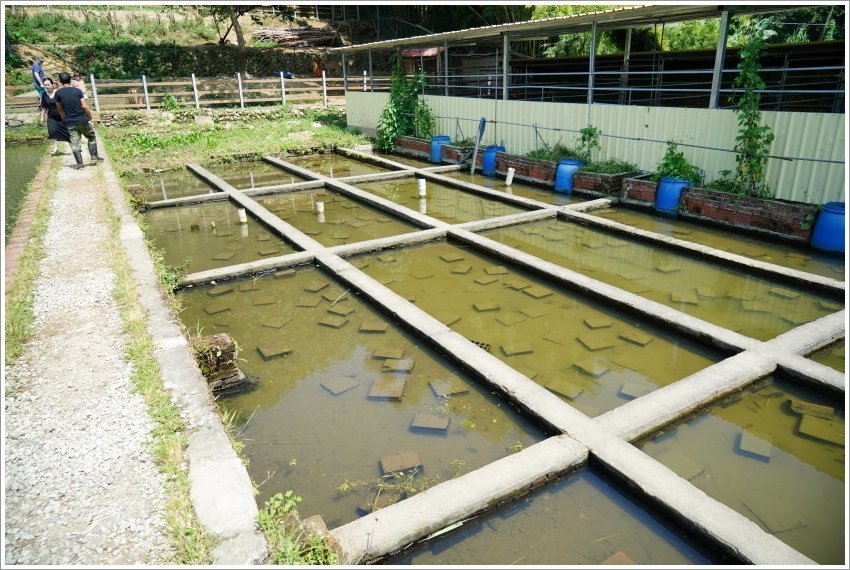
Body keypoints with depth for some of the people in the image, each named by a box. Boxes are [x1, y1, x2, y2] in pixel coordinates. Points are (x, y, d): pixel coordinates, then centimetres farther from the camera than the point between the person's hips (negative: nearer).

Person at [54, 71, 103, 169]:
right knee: (92, 137, 18)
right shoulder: (77, 91, -6)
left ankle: (80, 163, 3)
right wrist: (90, 116, 6)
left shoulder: (58, 93, -1)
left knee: (74, 143, 4)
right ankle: (94, 157, 13)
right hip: (82, 120, -1)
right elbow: (84, 106, -9)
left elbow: (59, 109, 7)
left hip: (69, 122, 1)